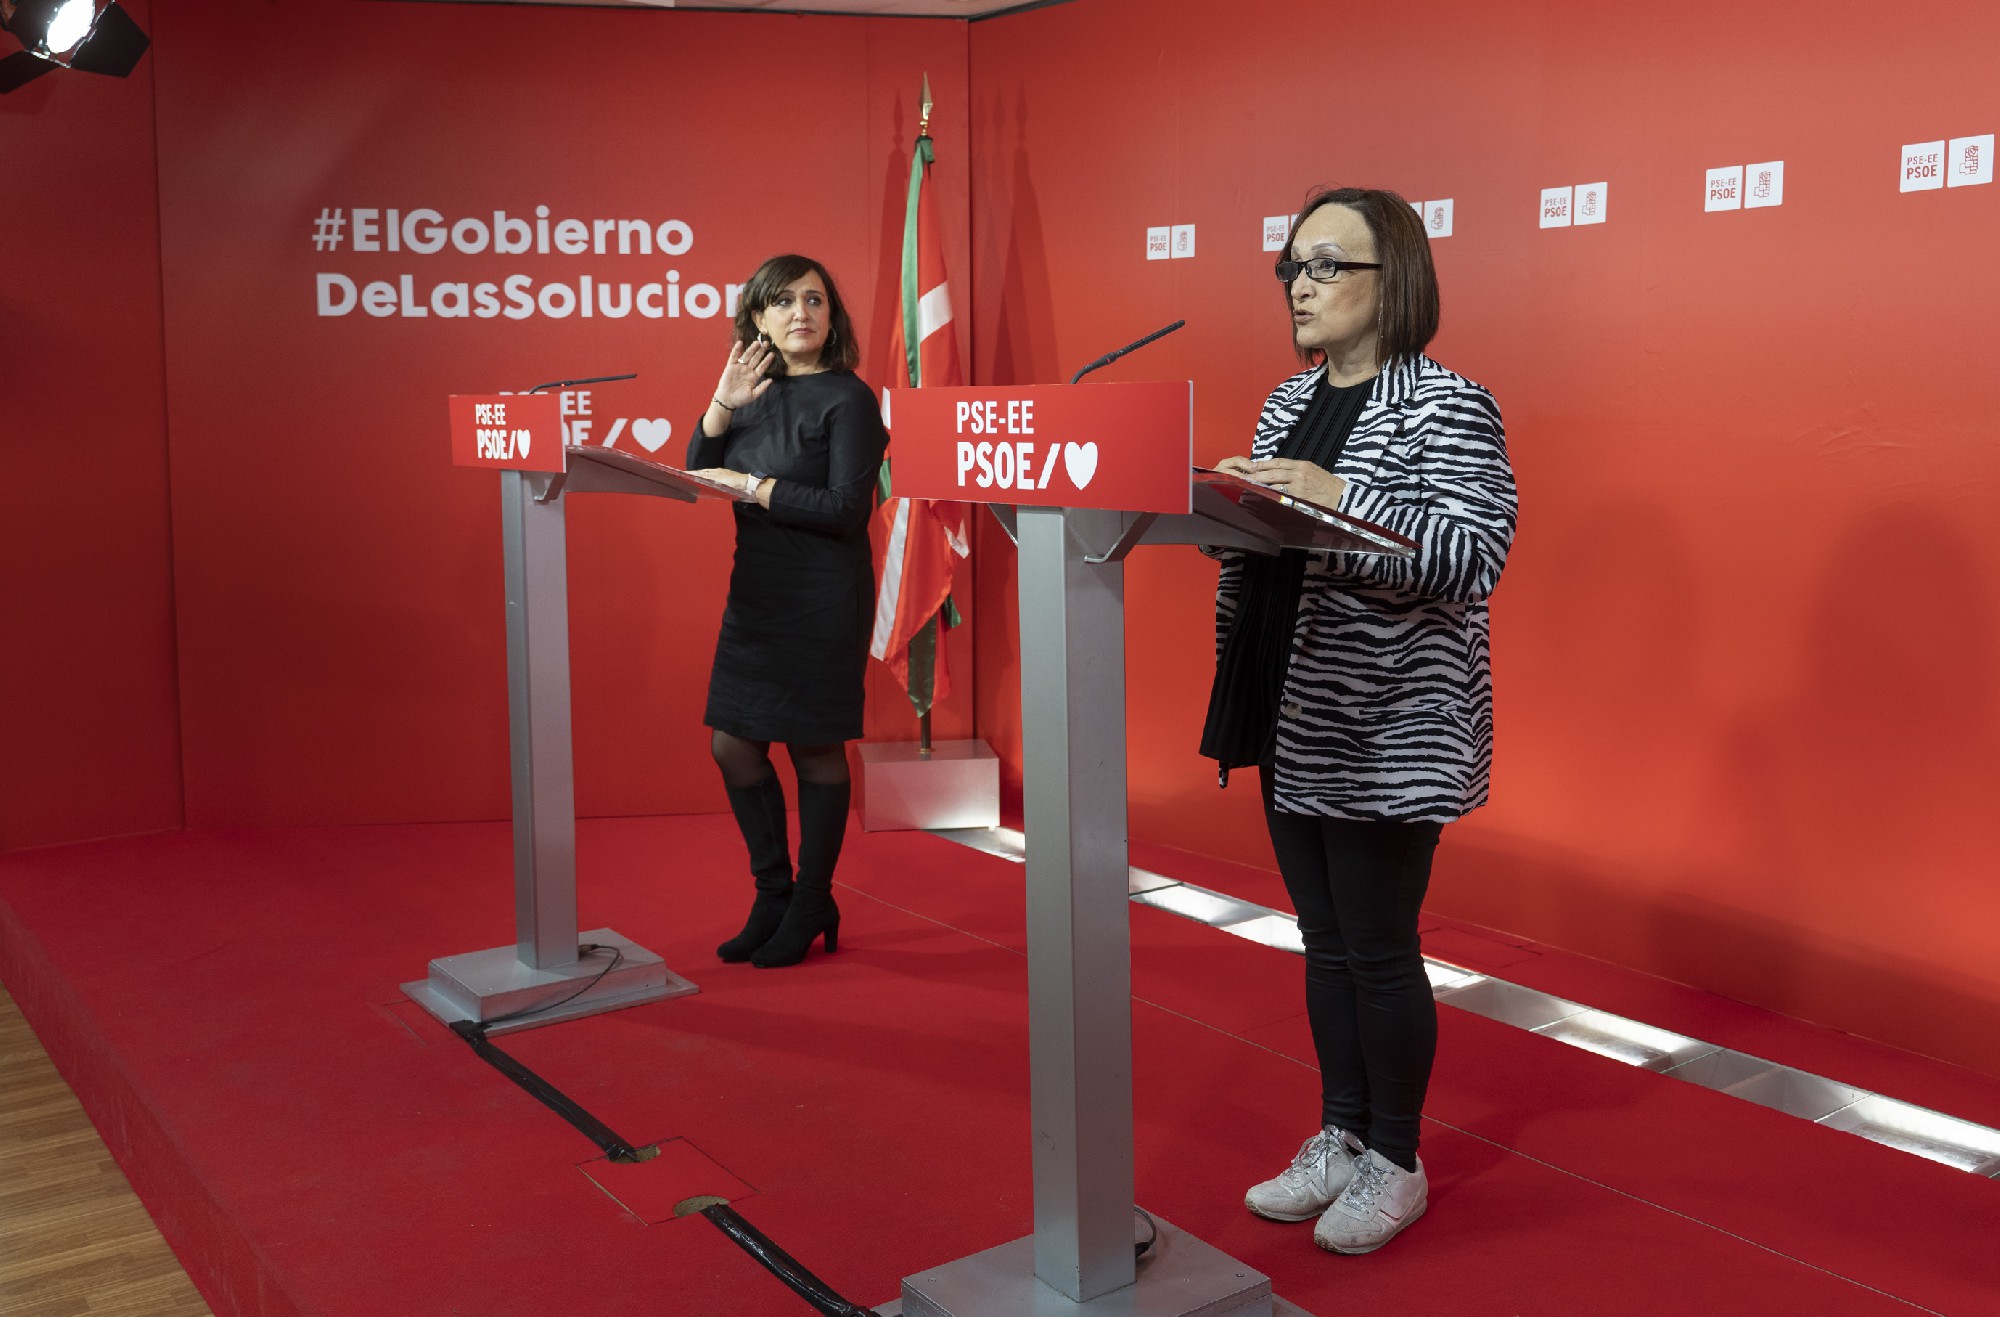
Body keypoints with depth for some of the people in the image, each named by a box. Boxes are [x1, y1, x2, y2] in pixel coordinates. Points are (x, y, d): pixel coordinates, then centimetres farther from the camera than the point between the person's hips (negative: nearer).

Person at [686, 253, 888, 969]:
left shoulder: (848, 399, -8)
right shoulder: (755, 393, 11)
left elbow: (846, 510, -16)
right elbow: (697, 477, 7)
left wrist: (753, 487, -15)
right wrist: (722, 405, -6)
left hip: (825, 596, -6)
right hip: (755, 591, 7)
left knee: (815, 749, 3)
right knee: (733, 743, 7)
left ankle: (812, 909, 19)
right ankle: (773, 895, 25)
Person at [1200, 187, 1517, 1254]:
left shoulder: (1447, 407, -10)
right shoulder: (1287, 403, 13)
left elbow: (1472, 560, -21)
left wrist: (1339, 497, -29)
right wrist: (1225, 511, 2)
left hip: (1387, 727, -7)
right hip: (1292, 719, 7)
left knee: (1380, 949, 2)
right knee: (1325, 942, 15)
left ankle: (1396, 1163, 20)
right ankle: (1339, 1139, 29)